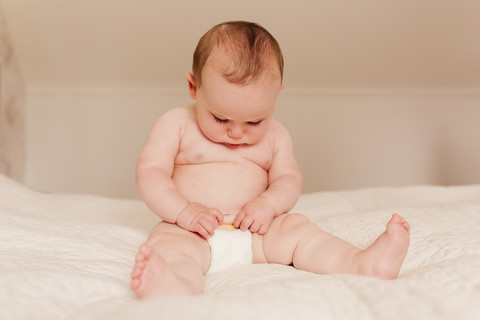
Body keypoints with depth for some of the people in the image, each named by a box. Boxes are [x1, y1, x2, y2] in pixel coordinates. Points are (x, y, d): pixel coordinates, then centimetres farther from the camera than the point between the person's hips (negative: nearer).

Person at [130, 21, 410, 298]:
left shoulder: (275, 136, 11)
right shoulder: (176, 124, 0)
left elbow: (289, 179, 8)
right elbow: (150, 173, -5)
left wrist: (268, 203, -14)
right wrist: (185, 211, -19)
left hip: (255, 234, 4)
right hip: (192, 232, -3)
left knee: (296, 227, -19)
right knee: (170, 244, -33)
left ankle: (363, 264, -34)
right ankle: (175, 286, -65)